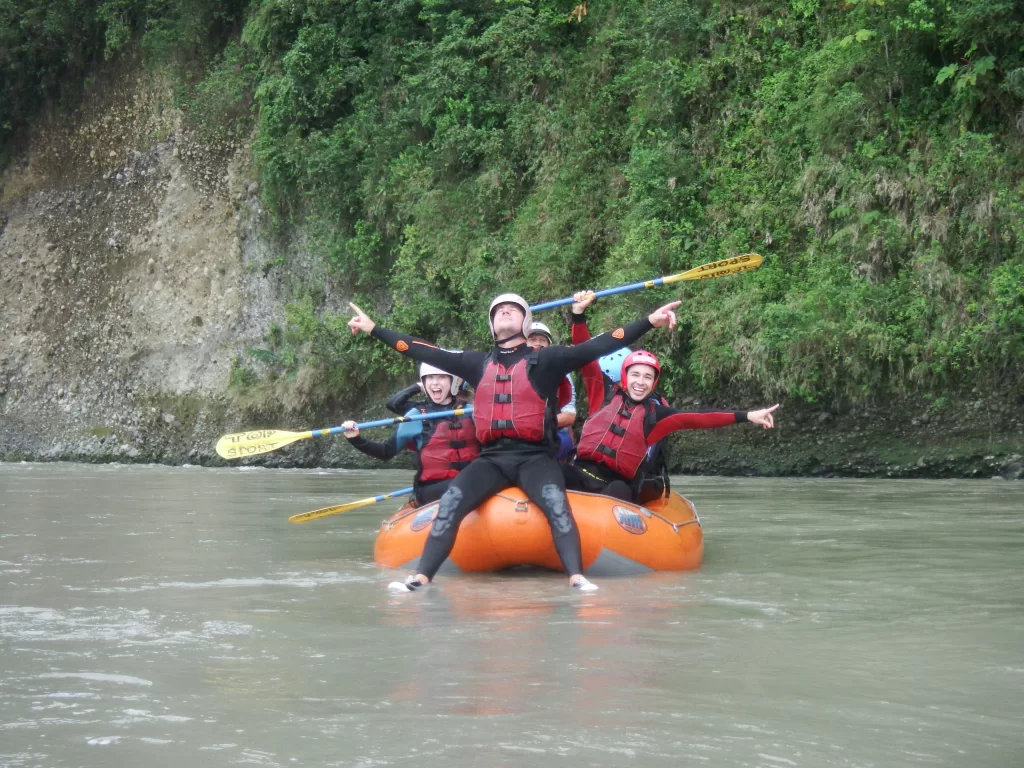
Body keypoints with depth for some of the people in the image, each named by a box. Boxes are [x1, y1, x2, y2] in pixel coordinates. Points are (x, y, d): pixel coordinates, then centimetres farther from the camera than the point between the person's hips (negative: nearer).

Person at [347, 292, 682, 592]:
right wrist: (374, 329, 19)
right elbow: (425, 352, 18)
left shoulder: (545, 360, 5)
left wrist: (649, 322, -12)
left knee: (554, 501, -32)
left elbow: (597, 347, -3)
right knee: (450, 502, -21)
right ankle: (422, 577, -25)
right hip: (491, 458, 3)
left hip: (535, 457, -3)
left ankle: (577, 578, -39)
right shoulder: (478, 363, 16)